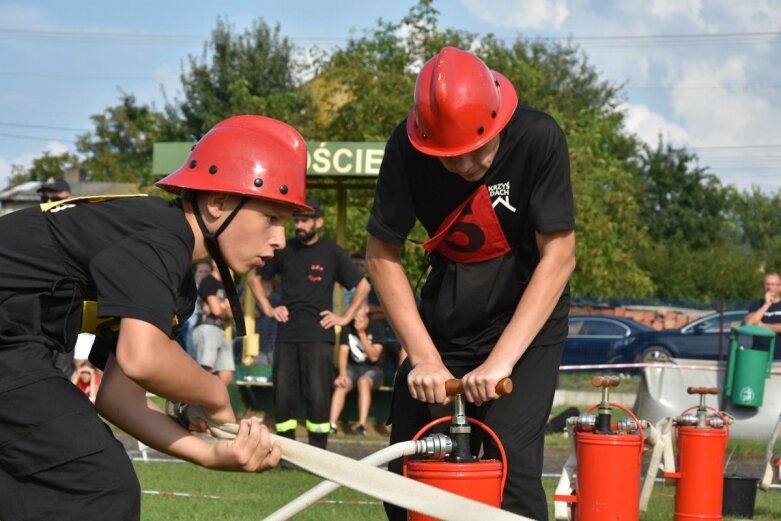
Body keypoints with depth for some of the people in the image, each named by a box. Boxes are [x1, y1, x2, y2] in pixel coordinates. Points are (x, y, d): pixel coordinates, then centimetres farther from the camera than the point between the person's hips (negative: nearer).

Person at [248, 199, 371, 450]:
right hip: (286, 334, 3)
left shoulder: (332, 252, 2)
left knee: (318, 396, -8)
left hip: (318, 335, -3)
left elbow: (363, 286, 8)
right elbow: (254, 277, 21)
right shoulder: (284, 250, 9)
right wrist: (267, 308, 10)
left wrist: (345, 317, 1)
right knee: (283, 394, 1)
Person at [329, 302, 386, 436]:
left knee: (363, 382, -36)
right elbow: (343, 353, -7)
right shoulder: (347, 327, 1)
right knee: (341, 384, -29)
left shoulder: (376, 327, -8)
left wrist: (362, 333, -23)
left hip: (373, 369, -3)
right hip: (353, 367, 3)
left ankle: (362, 425, -43)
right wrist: (342, 374, -25)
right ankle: (332, 424, -39)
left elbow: (374, 357, -15)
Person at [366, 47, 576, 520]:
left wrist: (502, 359, -29)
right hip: (447, 317, 3)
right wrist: (424, 357, -19)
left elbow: (559, 257, -22)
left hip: (527, 316, -3)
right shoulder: (407, 150, -18)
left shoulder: (538, 139, -23)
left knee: (509, 459, -18)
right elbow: (382, 255, -11)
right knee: (406, 466, 0)